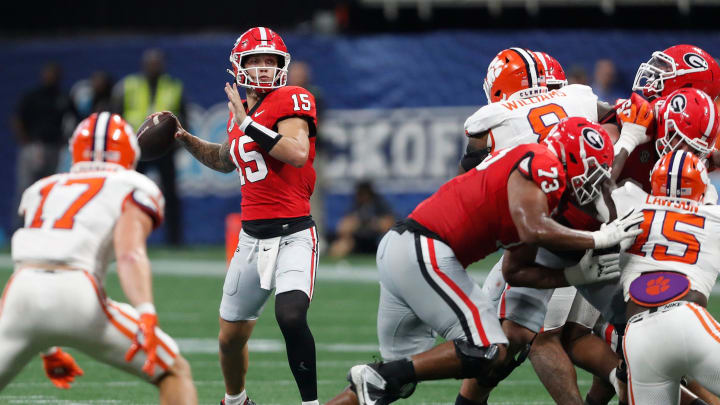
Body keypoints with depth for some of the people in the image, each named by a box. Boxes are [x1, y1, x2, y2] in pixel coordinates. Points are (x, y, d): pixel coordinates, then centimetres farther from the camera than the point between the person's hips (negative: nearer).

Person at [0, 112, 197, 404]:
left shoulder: (43, 190, 31)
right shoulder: (134, 190, 15)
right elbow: (130, 253, -6)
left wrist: (48, 349, 44)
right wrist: (146, 314, -20)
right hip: (76, 297, -4)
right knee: (175, 372, 12)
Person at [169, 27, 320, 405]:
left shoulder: (291, 101, -9)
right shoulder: (240, 111, 12)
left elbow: (297, 154, -28)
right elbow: (226, 161, 32)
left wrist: (247, 122, -22)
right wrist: (186, 139, 18)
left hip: (293, 235, -7)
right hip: (252, 238, 7)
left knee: (291, 317, -30)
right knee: (231, 336, 15)